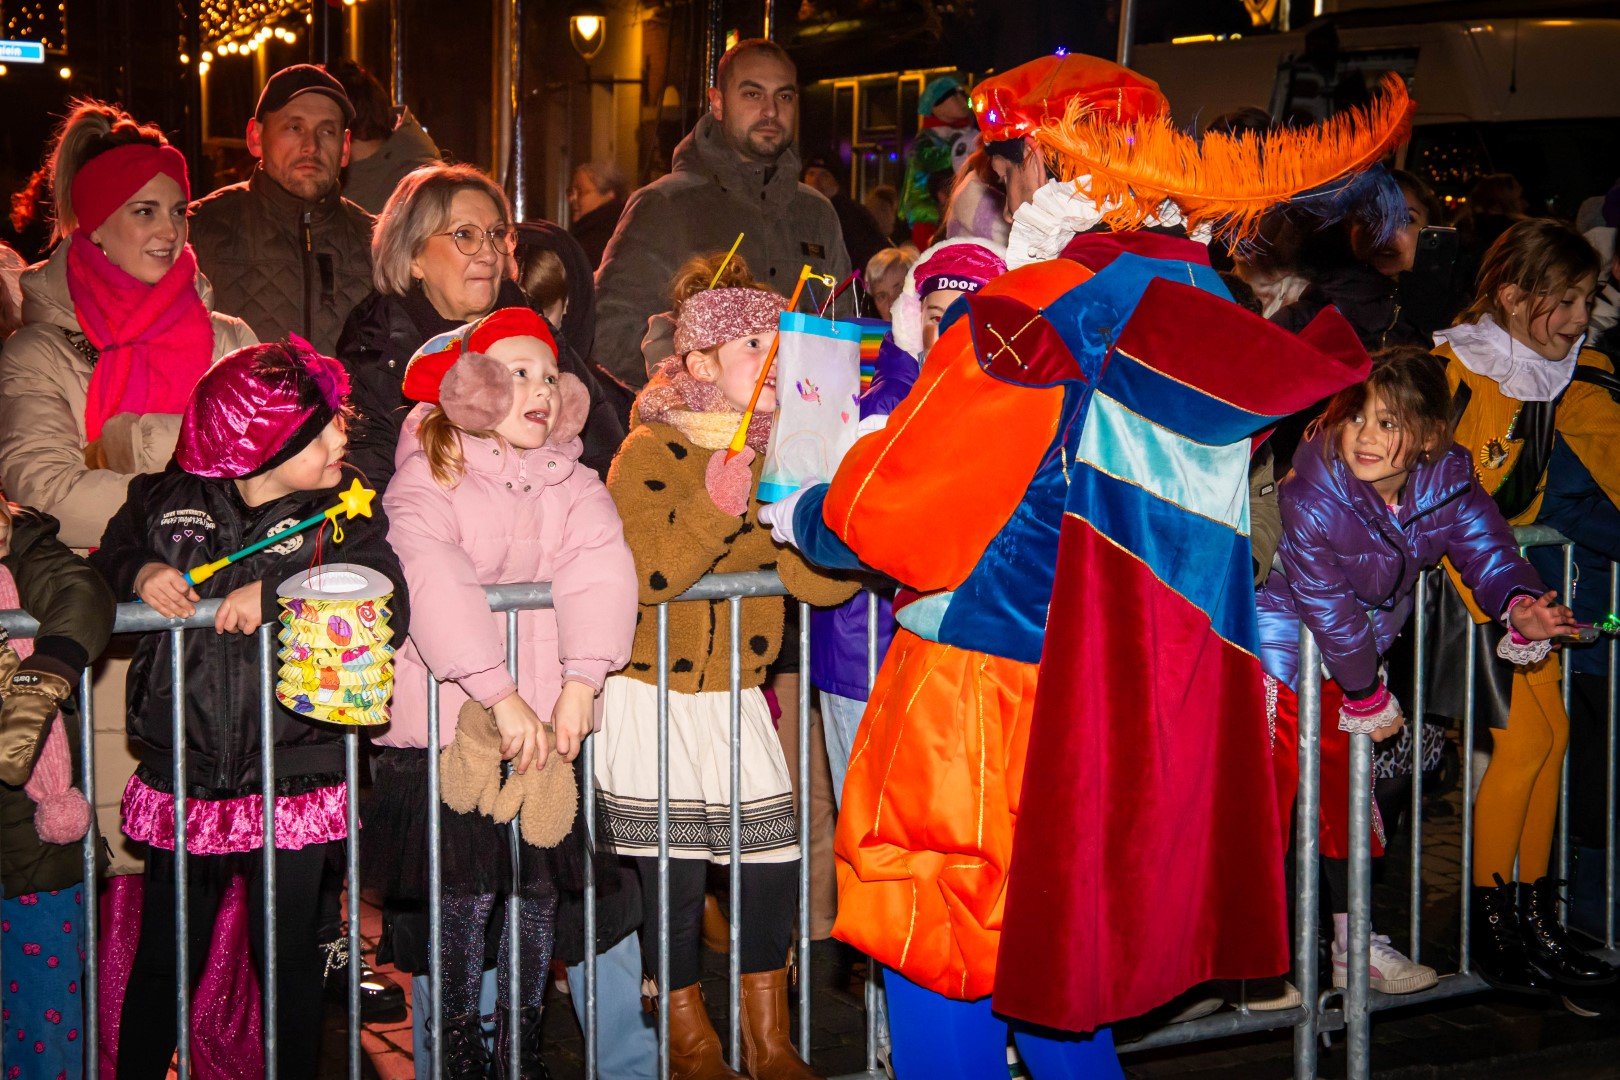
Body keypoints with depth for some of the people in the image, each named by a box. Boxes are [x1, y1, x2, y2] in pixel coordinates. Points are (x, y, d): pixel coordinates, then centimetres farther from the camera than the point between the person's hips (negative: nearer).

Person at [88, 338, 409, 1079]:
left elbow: (388, 608, -18)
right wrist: (139, 575, -7)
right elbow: (104, 561, 15)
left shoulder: (342, 513, -5)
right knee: (162, 961, 13)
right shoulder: (167, 502, -1)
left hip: (294, 787, -1)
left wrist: (277, 595, -26)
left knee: (289, 960, 11)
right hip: (181, 783, 1)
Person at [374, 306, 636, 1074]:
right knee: (466, 891, -3)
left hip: (550, 717, 4)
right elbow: (437, 588, -19)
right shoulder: (428, 479, -4)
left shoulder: (570, 482, 10)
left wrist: (581, 680, -23)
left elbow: (601, 570, -7)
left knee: (541, 886, 6)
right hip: (455, 721, -4)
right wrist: (502, 697, -26)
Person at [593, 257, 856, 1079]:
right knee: (673, 877, -1)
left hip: (736, 698, 5)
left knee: (774, 862, 2)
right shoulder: (650, 449, -11)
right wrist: (716, 507, -34)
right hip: (653, 697, -5)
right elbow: (645, 574, -25)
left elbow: (825, 580, -6)